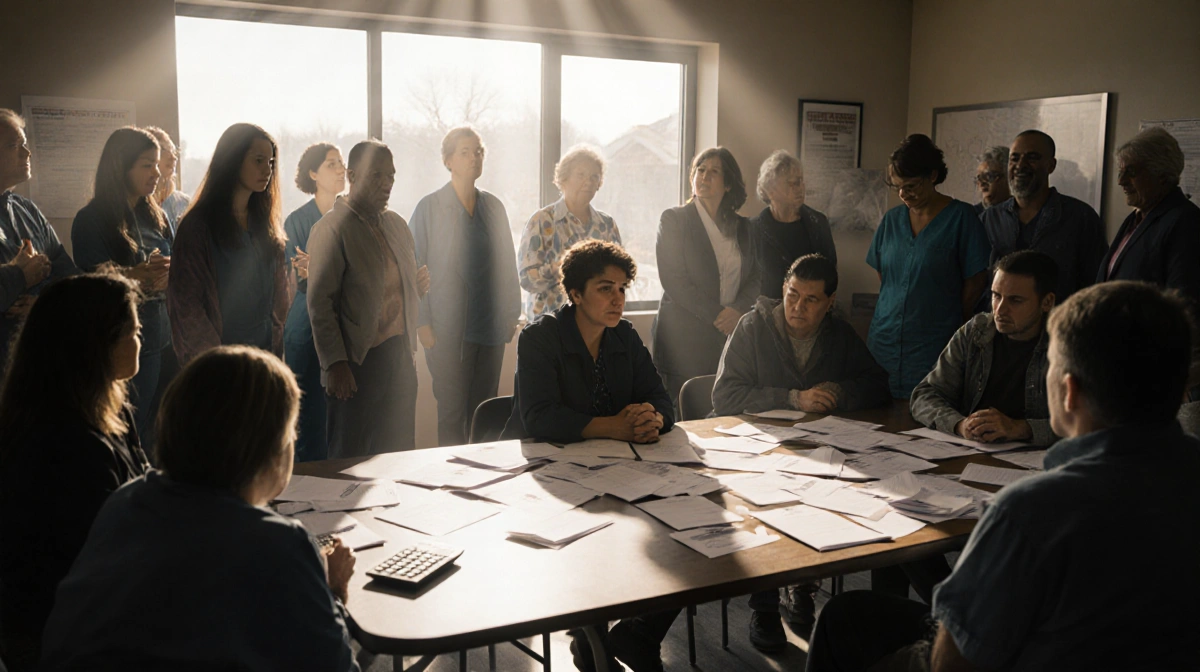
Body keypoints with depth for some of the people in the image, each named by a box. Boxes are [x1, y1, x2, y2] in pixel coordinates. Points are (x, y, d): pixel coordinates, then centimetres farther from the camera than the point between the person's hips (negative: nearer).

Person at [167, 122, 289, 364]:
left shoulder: (265, 224, 10)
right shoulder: (199, 226, -6)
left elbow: (279, 294, 11)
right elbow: (186, 303, -9)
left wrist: (277, 350, 2)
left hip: (266, 353, 4)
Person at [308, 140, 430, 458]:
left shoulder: (397, 225, 14)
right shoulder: (332, 228, -8)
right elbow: (320, 303, -11)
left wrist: (419, 285, 3)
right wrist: (335, 364, -16)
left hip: (401, 358, 7)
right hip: (358, 362, -7)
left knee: (399, 454, 11)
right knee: (350, 462, 1)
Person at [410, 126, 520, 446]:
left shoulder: (494, 207, 11)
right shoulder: (430, 208, 0)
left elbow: (508, 263, 14)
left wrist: (511, 314, 9)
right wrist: (422, 323, -7)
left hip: (491, 326, 4)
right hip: (448, 328, -3)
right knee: (452, 412, -1)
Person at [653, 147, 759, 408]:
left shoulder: (743, 227, 14)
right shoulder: (673, 219, 2)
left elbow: (755, 279, 11)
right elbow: (673, 280, -7)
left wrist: (738, 310, -10)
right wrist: (716, 316, -12)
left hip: (731, 335, 3)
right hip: (685, 336, -3)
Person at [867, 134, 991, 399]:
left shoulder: (960, 217, -4)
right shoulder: (892, 219, 10)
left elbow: (975, 282, -1)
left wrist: (949, 323, 5)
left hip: (933, 348, -4)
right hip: (884, 345, 4)